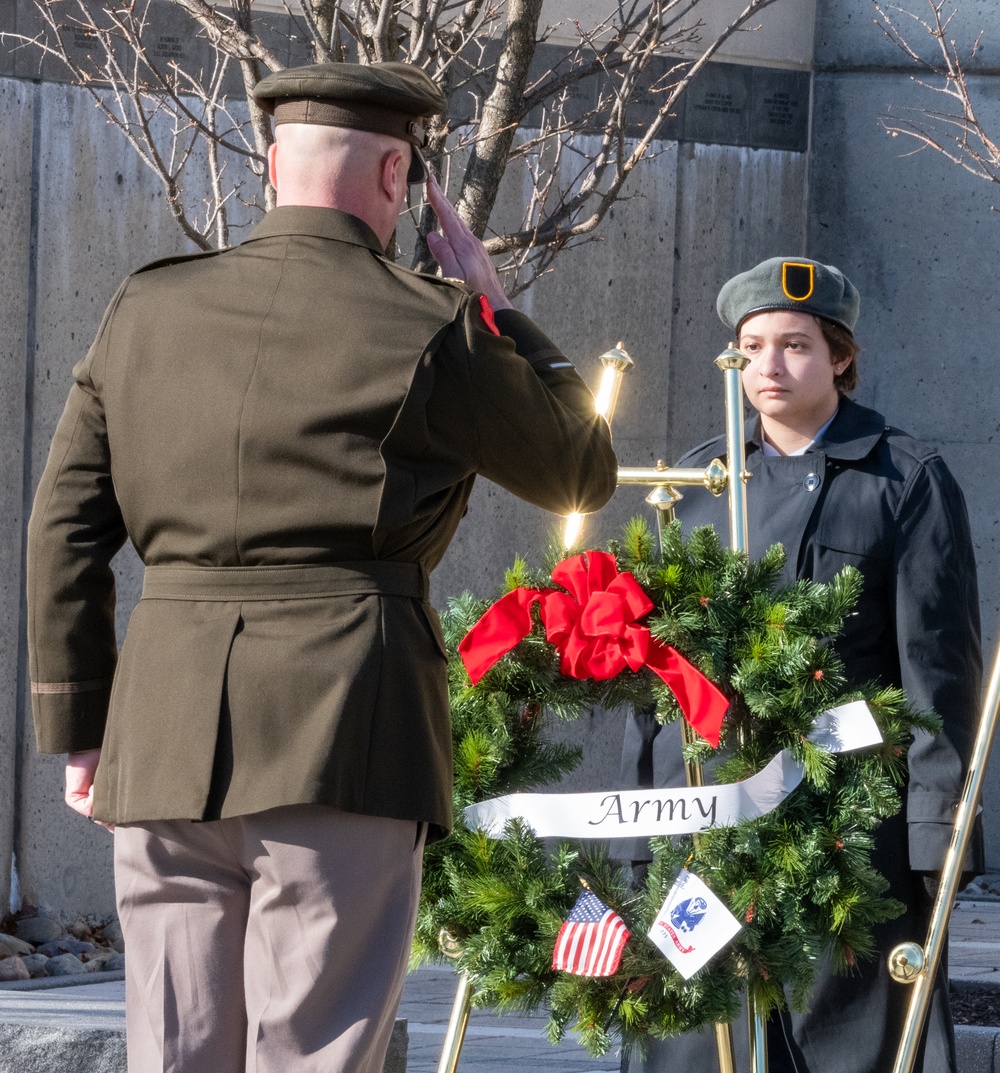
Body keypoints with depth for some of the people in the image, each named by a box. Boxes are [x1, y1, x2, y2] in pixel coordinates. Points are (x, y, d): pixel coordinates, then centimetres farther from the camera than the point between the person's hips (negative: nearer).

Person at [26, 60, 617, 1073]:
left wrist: (79, 728, 17)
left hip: (161, 743, 4)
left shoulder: (145, 308, 10)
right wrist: (491, 306, 17)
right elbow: (582, 473, 11)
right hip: (343, 730, -4)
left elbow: (64, 531, 11)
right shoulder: (428, 327, -3)